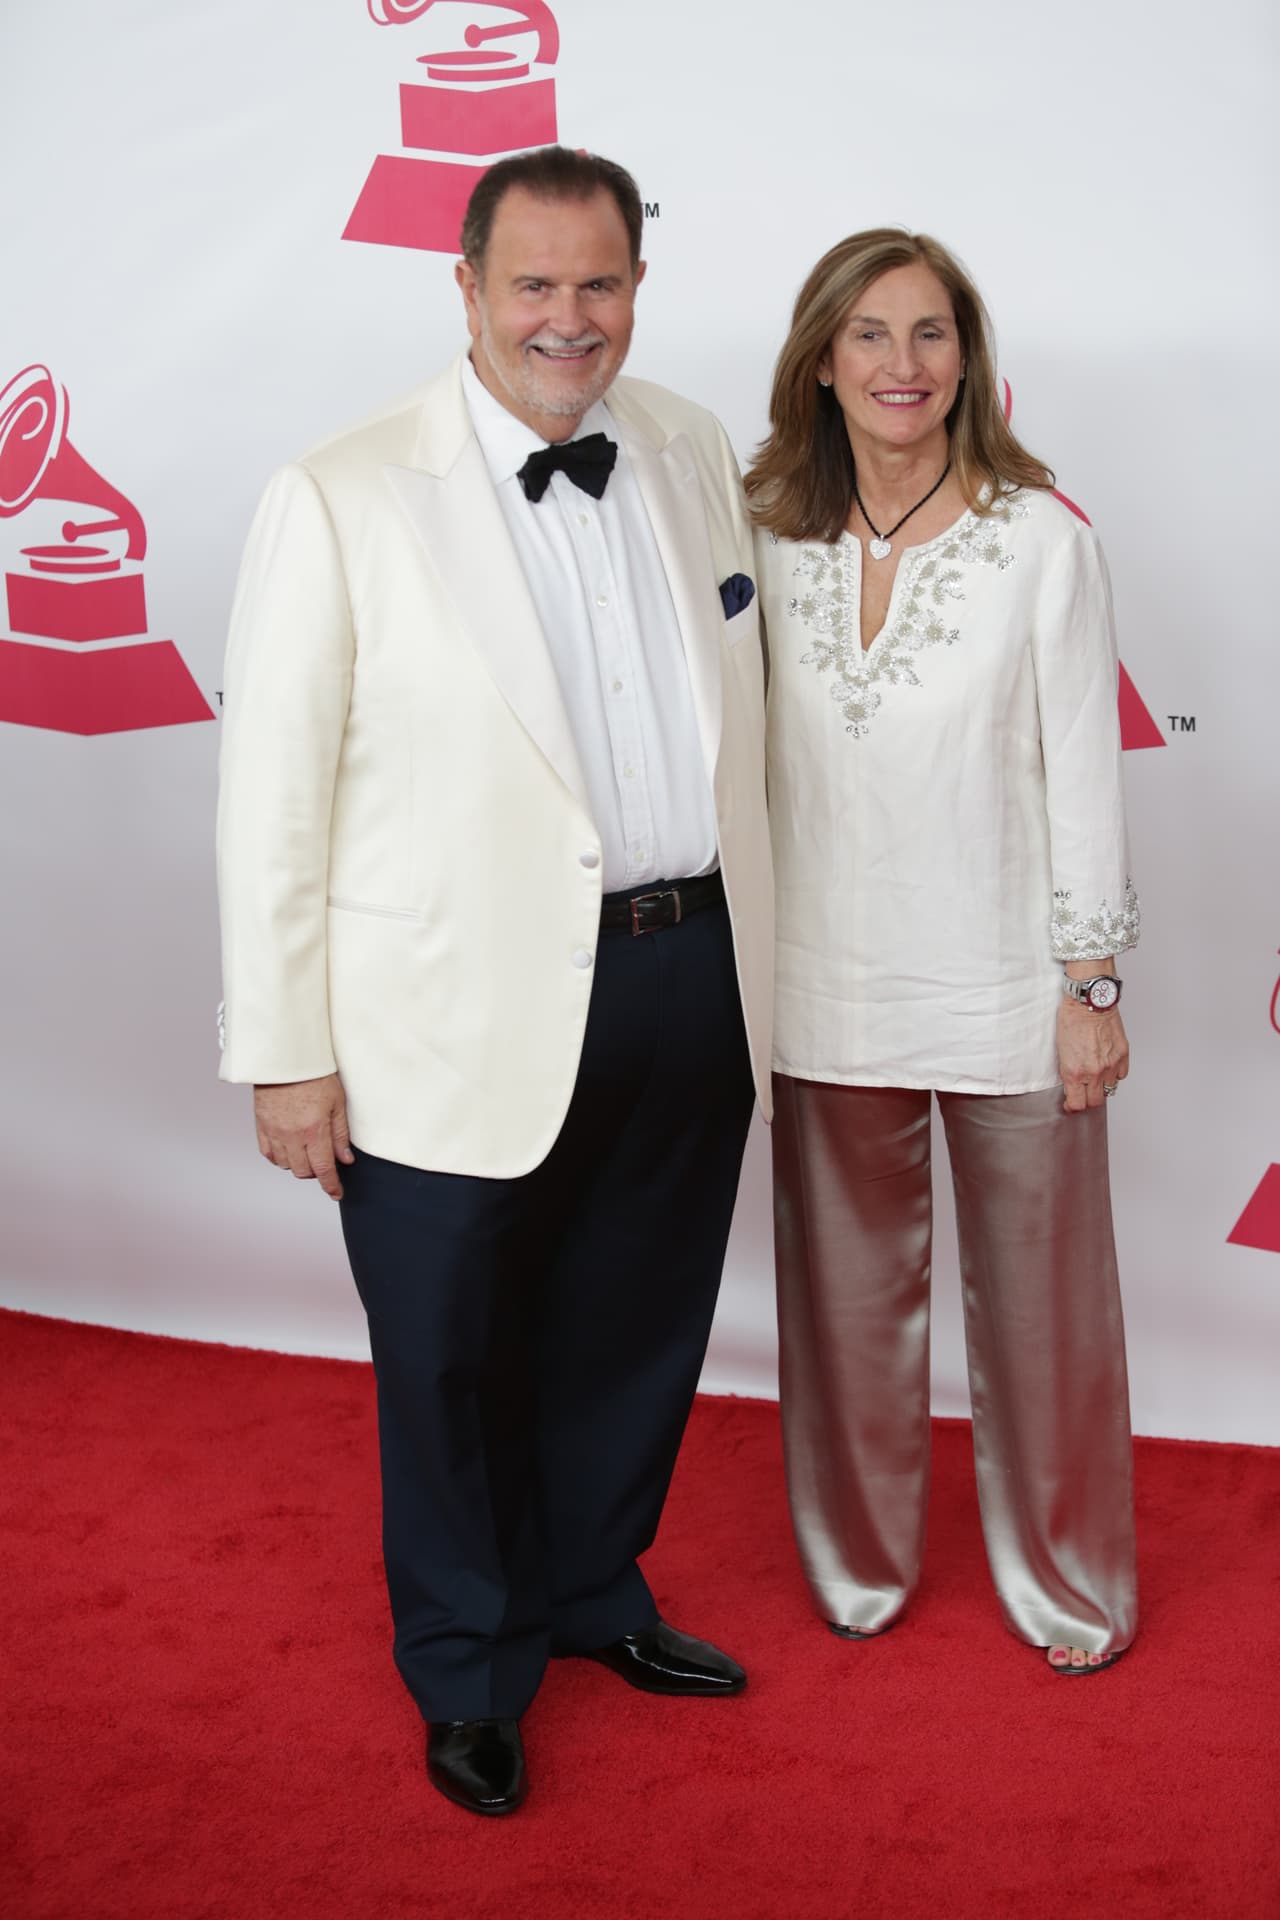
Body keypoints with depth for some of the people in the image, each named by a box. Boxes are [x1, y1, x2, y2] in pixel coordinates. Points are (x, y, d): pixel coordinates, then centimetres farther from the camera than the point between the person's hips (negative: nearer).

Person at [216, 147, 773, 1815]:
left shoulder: (696, 456, 5)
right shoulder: (342, 501, -10)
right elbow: (273, 796, -9)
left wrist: (747, 950, 13)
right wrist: (286, 1053, -10)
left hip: (690, 984, 5)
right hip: (465, 1023, -4)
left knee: (636, 1338, 21)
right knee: (456, 1367, 13)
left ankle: (596, 1592, 48)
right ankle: (471, 1669, 38)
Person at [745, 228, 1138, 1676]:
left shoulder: (1042, 543, -8)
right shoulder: (775, 542, 1)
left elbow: (1081, 775, -6)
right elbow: (758, 764, 7)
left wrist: (1089, 984, -6)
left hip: (1004, 996, -3)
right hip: (828, 994, 3)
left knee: (1037, 1299, 9)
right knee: (848, 1295, 16)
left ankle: (1064, 1579, 32)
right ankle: (860, 1560, 38)